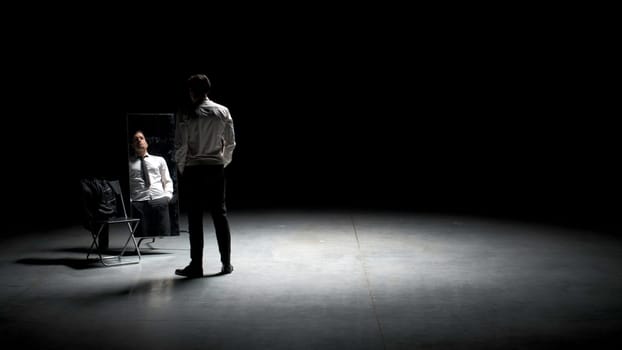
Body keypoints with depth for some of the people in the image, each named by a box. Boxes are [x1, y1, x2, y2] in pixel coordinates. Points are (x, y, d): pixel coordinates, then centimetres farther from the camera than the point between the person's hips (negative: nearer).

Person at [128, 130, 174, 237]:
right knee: (142, 237, -9)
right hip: (138, 203, -1)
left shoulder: (159, 160, 22)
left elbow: (168, 181, 21)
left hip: (159, 200, 1)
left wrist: (167, 195, 4)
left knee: (164, 236, -9)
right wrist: (129, 200, -3)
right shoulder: (128, 162, 15)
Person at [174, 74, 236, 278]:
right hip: (216, 168, 3)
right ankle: (226, 263, 12)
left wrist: (181, 169, 4)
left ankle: (196, 265, 6)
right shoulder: (223, 112, 1)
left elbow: (181, 147, -10)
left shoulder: (185, 115, -9)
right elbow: (230, 143, 5)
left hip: (193, 170, -3)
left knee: (195, 218, 2)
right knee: (220, 214, 9)